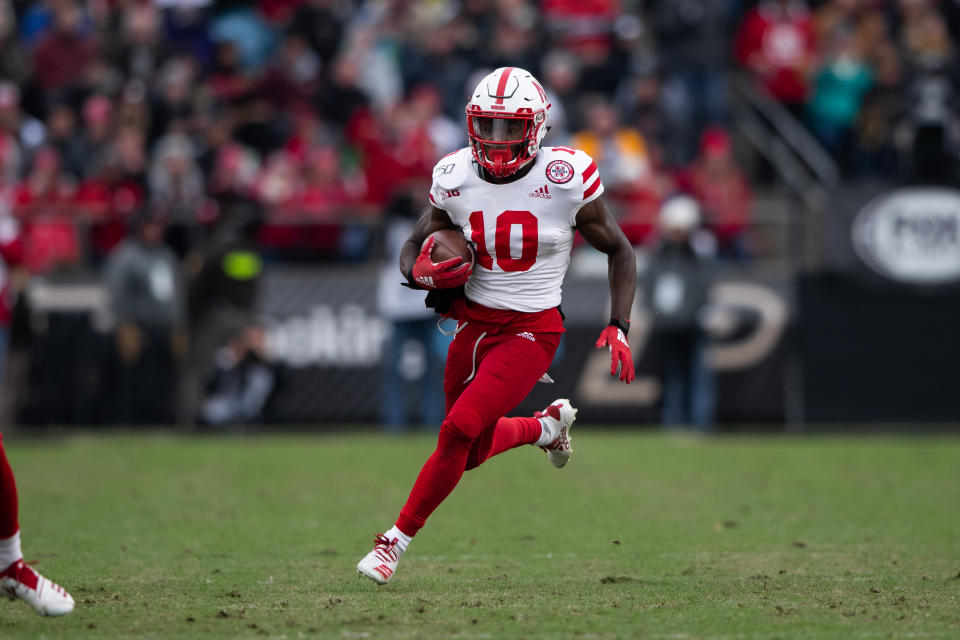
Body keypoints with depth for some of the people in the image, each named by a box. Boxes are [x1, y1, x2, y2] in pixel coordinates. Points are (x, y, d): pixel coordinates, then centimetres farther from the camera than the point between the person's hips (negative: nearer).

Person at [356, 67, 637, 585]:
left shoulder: (565, 180, -14)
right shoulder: (456, 179, -5)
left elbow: (619, 252, -1)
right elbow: (413, 247, 10)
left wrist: (618, 328, -11)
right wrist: (423, 273, -15)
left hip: (530, 331, -5)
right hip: (474, 324, 5)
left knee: (458, 432, -19)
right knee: (473, 453, 16)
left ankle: (397, 540, -6)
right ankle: (547, 426, 46)